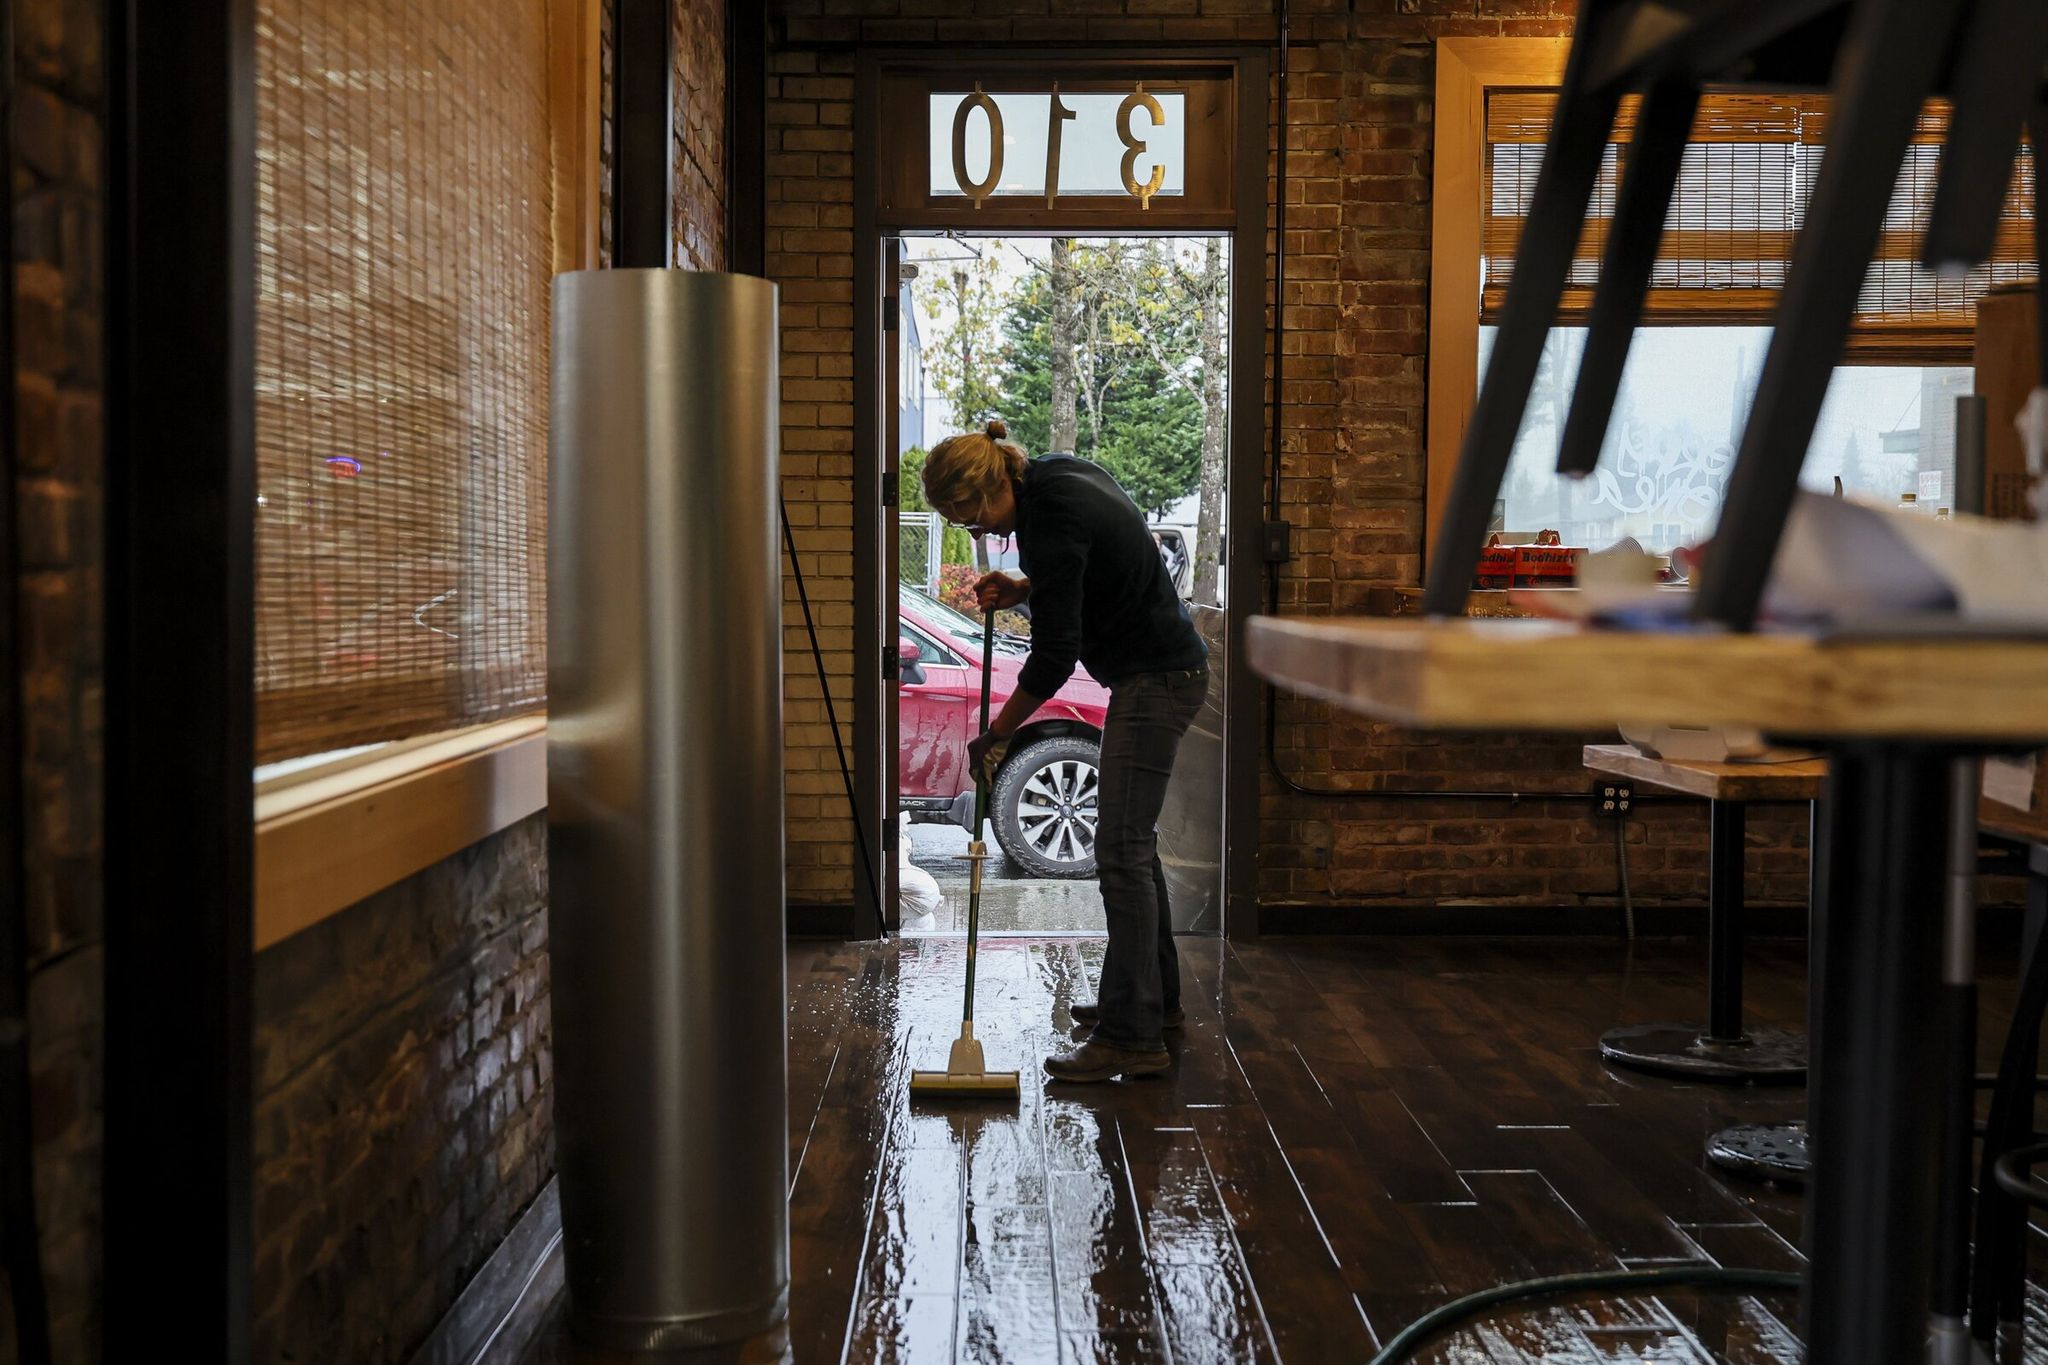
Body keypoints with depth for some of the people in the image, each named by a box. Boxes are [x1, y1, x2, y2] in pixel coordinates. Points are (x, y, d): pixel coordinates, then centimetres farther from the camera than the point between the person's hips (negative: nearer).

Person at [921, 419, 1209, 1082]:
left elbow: (1055, 657, -20)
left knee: (1121, 851, -11)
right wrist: (1025, 589, 7)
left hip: (1155, 678, -10)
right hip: (1160, 670, 10)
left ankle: (1133, 1037, -10)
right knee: (1130, 840, 17)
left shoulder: (1049, 520, -23)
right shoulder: (1056, 475, 5)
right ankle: (1156, 996, 29)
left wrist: (994, 735, -8)